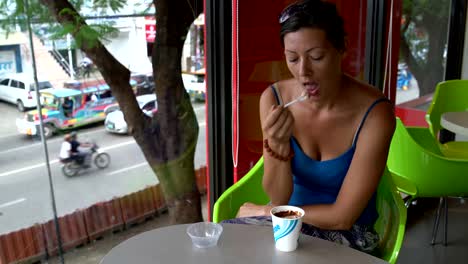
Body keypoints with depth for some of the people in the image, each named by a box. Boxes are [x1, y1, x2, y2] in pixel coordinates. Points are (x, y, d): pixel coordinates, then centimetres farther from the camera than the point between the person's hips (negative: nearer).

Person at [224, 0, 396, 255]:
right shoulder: (274, 98, -12)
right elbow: (279, 199, -9)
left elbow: (342, 217, -19)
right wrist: (278, 145, -28)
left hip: (346, 234, -3)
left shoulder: (374, 112, -22)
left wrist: (263, 212, -10)